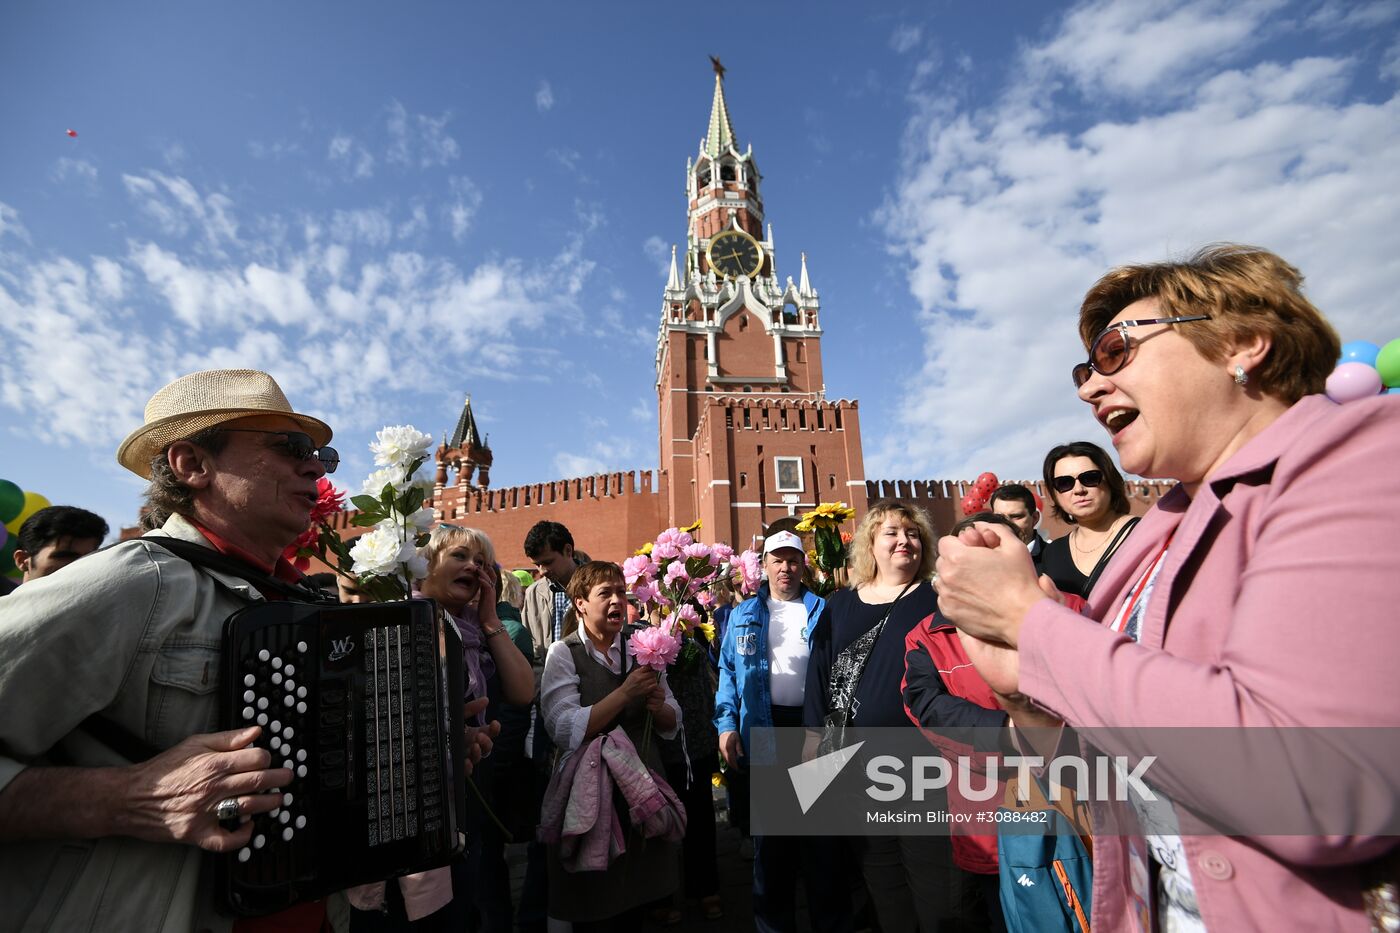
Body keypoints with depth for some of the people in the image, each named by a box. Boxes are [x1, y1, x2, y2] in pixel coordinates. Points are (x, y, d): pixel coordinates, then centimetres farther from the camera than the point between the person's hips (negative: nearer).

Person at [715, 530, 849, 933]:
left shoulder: (822, 611, 3)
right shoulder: (743, 615, 6)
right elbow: (728, 671, 5)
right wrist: (727, 726, -5)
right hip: (763, 728, 1)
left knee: (821, 836, 9)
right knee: (769, 836, 15)